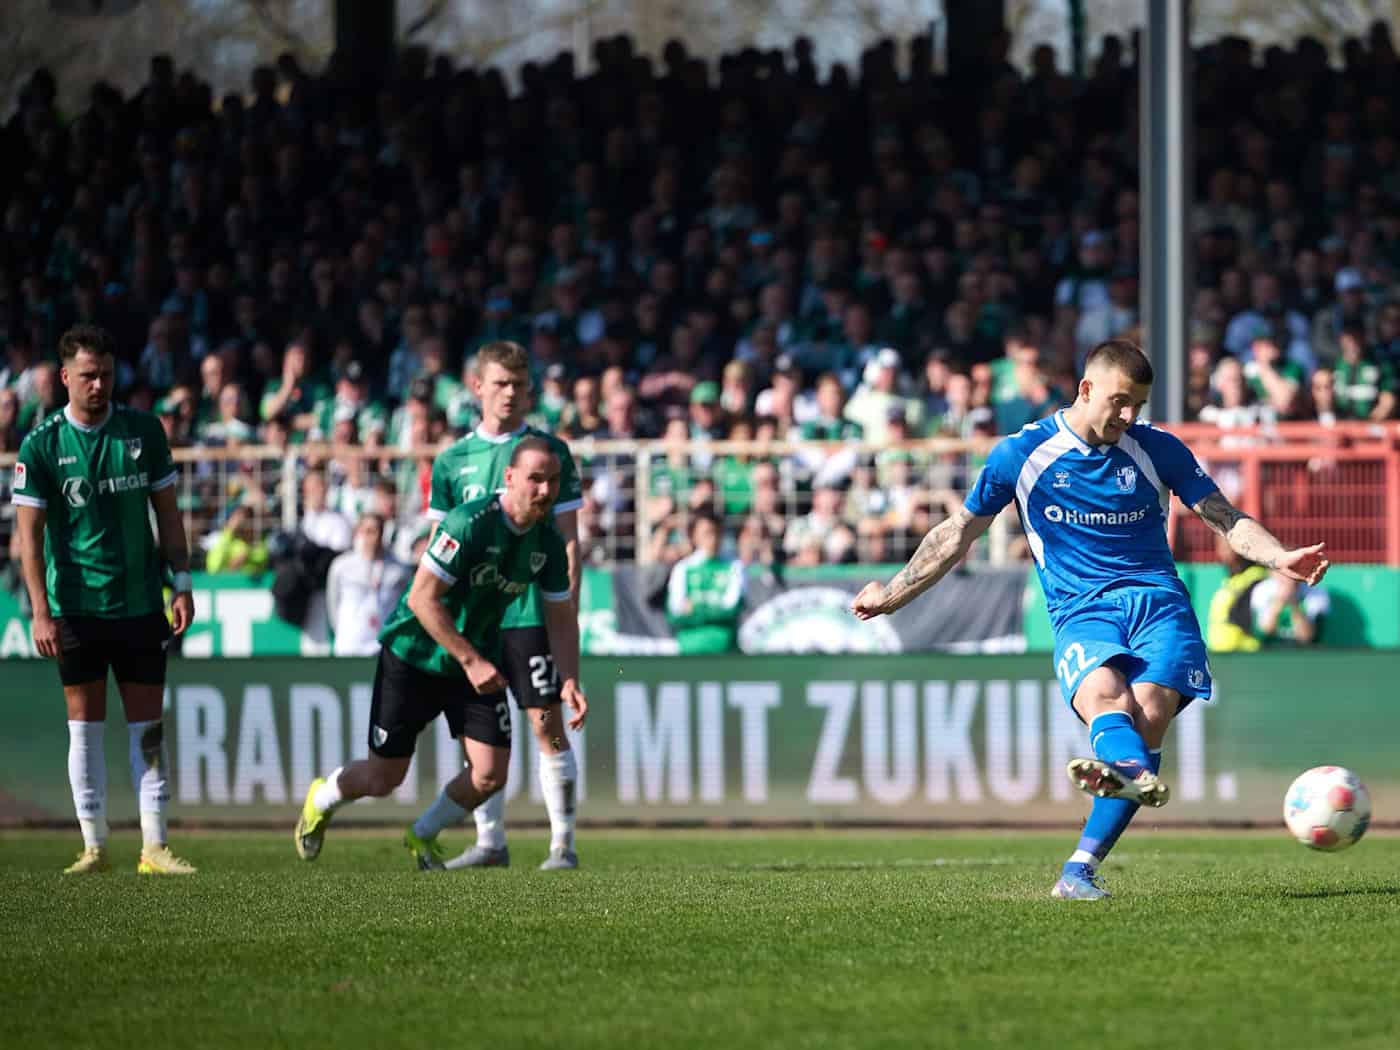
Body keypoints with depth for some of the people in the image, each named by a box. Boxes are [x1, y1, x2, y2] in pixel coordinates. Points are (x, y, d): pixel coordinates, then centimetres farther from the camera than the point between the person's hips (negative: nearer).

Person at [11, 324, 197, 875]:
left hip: (140, 603, 2)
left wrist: (182, 584, 2)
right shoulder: (41, 445, -5)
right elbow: (29, 533, -6)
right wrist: (41, 612, -12)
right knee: (85, 727, 3)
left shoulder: (143, 431, 1)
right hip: (75, 607, -2)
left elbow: (167, 512, 8)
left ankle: (154, 847, 1)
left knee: (147, 729, 1)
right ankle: (94, 846, 10)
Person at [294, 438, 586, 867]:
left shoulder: (548, 542, -6)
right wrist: (471, 660, -28)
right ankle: (321, 799, 37)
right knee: (383, 778, 2)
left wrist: (569, 680, -11)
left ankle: (423, 836, 21)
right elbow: (422, 598, -27)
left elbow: (560, 618, 5)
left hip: (479, 661, 5)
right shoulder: (470, 523, -27)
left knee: (490, 774, -8)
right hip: (413, 655, -5)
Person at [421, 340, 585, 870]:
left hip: (532, 611, -3)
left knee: (547, 725, -6)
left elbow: (569, 541, 2)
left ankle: (563, 842, -1)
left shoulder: (550, 452, 2)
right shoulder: (452, 461, 9)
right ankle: (490, 841, 11)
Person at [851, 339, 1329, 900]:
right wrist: (892, 594, 19)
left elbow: (1228, 521, 15)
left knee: (1150, 708, -27)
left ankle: (1079, 870, -33)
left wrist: (1279, 557, -5)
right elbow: (959, 532, 18)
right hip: (1079, 611, -1)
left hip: (1156, 599, 1)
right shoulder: (1024, 453, 8)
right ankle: (1135, 774, -71)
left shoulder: (1157, 450, 12)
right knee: (1103, 692, -35)